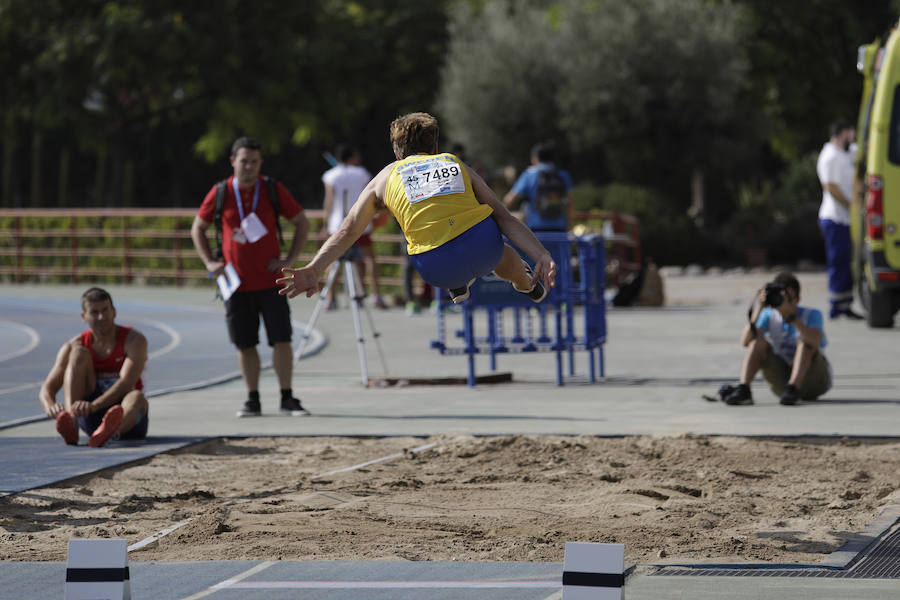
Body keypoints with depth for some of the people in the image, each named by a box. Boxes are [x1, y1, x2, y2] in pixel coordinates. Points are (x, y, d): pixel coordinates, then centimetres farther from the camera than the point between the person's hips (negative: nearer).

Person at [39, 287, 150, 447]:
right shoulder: (72, 346, -2)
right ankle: (71, 423, -41)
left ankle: (107, 430, -73)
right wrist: (50, 407, -34)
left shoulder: (134, 340, -10)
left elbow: (126, 384, -26)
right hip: (91, 420, 2)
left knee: (137, 398, -38)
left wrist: (93, 406, -43)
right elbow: (47, 389, -8)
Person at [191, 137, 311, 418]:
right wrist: (210, 262, 3)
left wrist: (289, 260, -1)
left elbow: (302, 223, 8)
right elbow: (198, 229, 14)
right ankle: (253, 400, 13)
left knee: (281, 340, -5)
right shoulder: (220, 193, 0)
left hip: (270, 281, -1)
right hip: (237, 283, 1)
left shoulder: (273, 190, -1)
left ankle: (287, 399, 2)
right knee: (245, 344, 4)